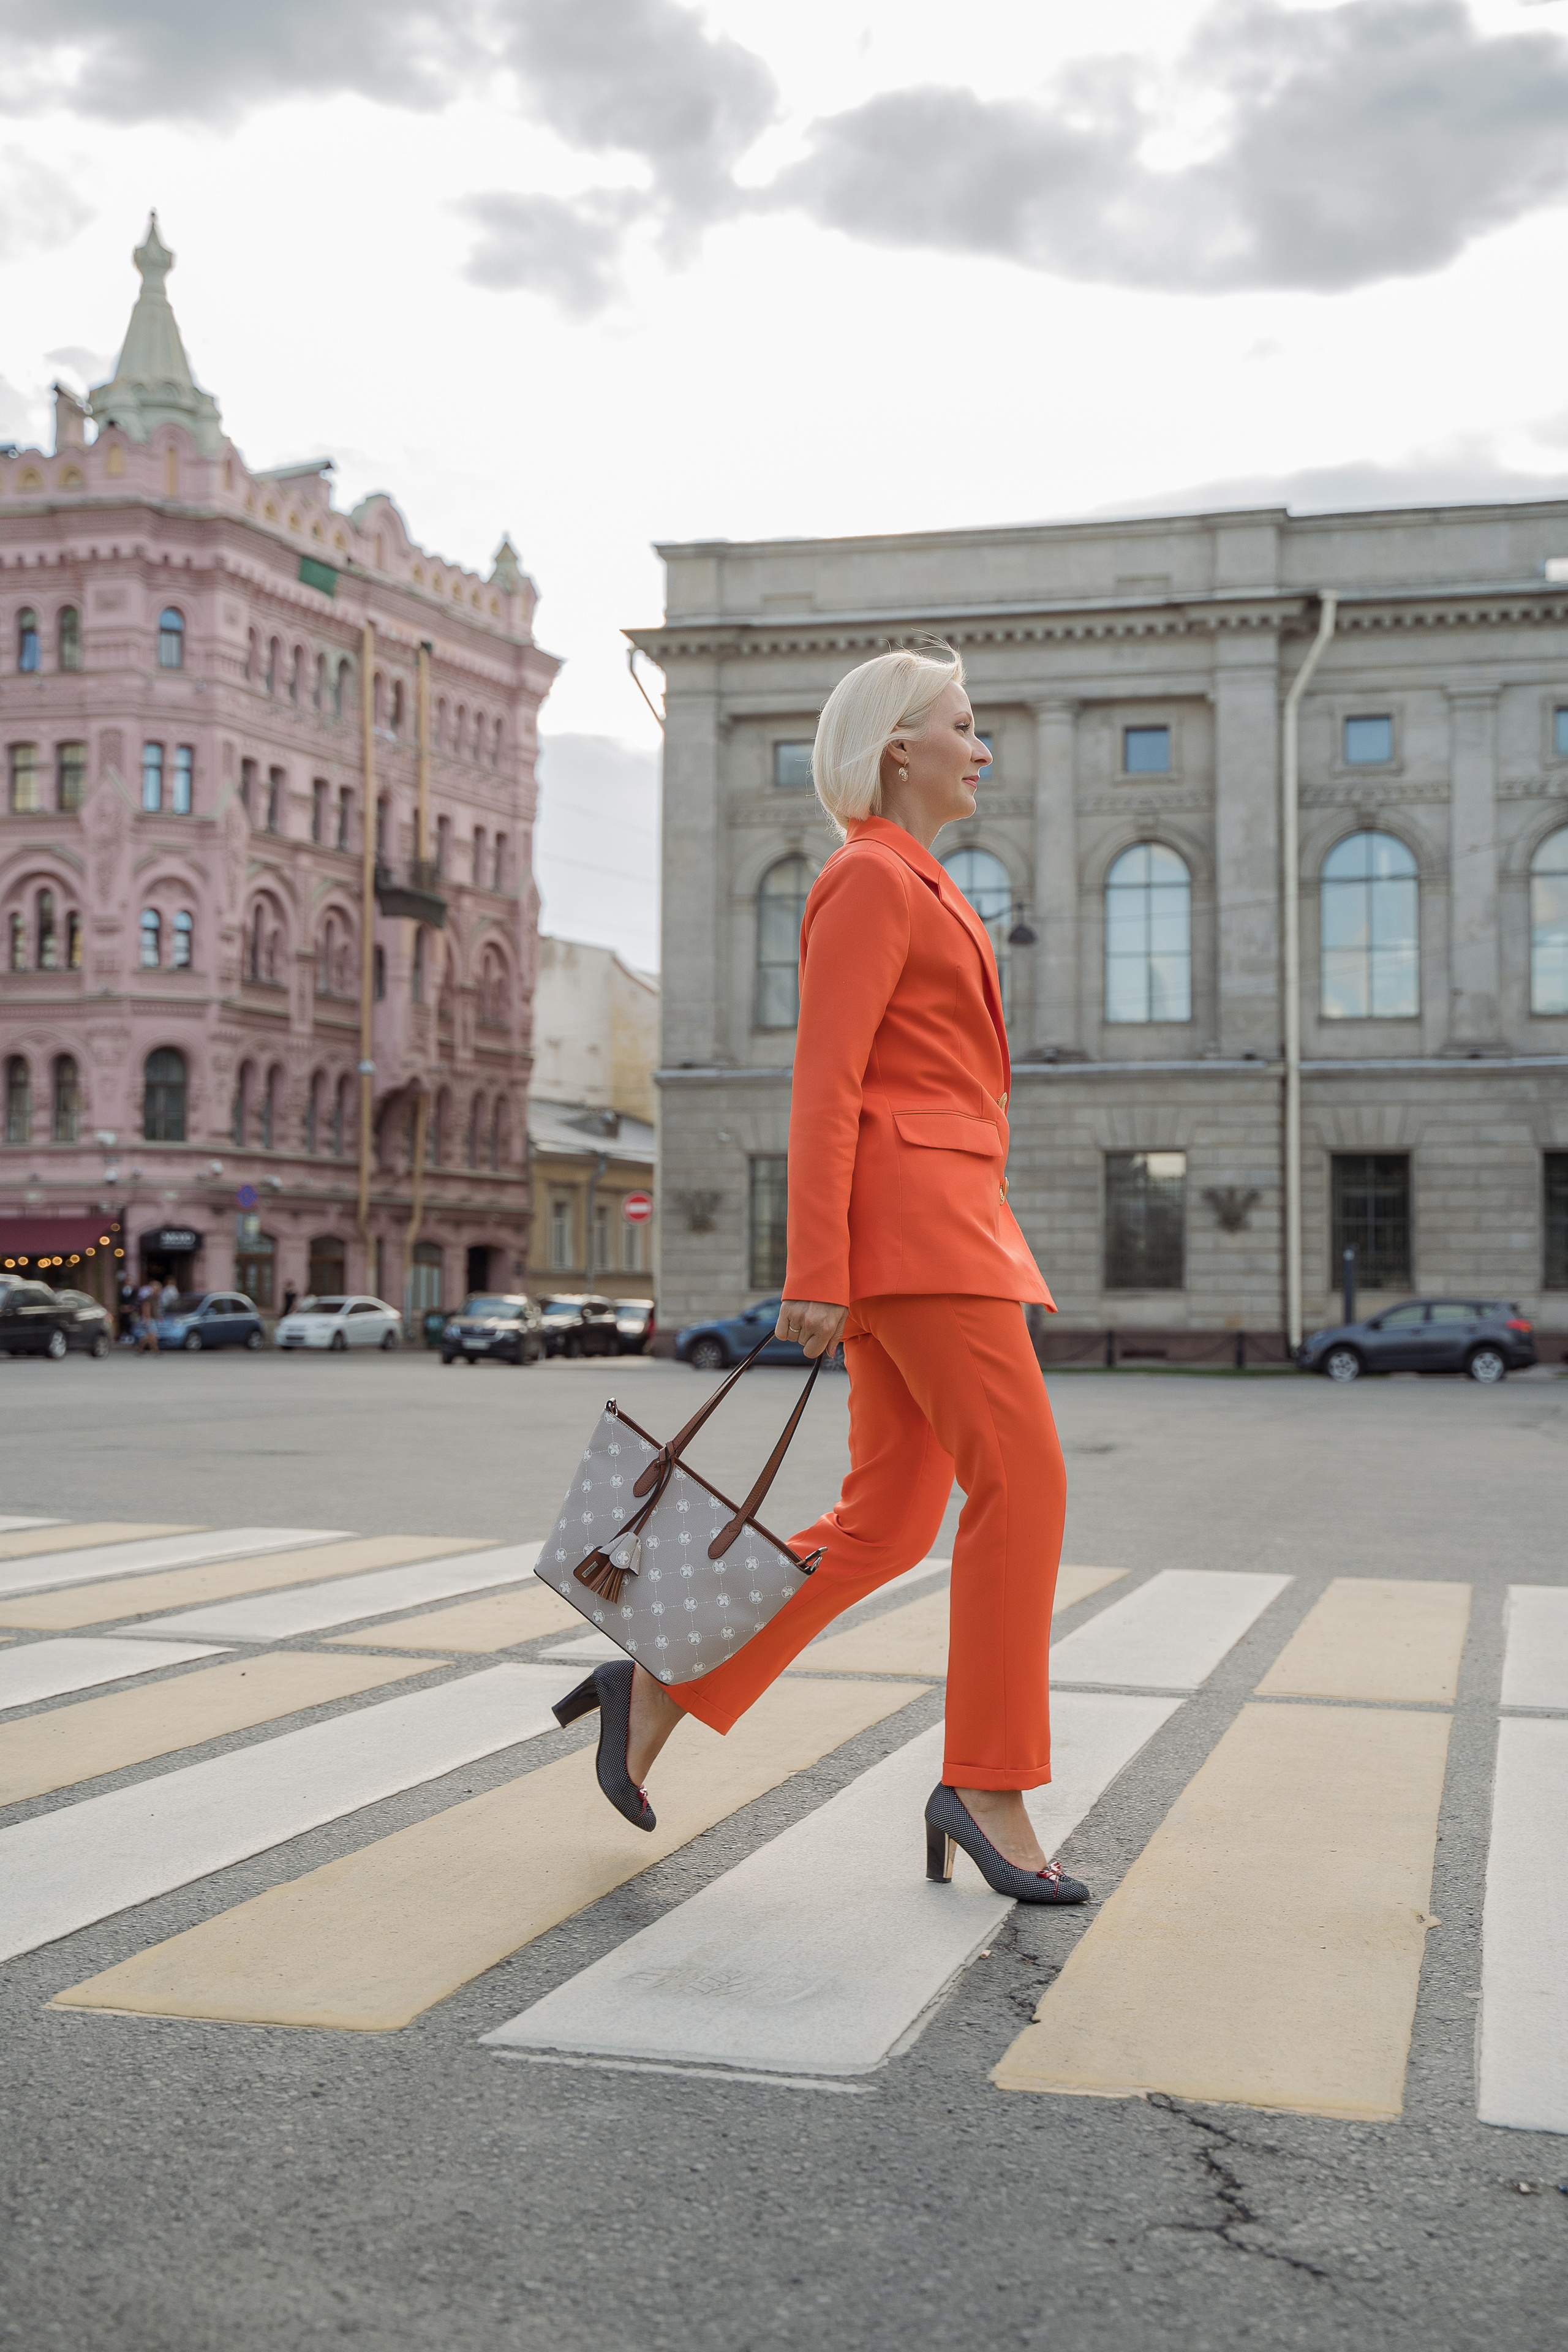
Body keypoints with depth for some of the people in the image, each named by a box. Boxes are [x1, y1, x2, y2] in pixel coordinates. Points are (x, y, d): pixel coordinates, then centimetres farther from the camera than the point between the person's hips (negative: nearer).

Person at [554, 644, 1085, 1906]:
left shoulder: (917, 893, 25)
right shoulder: (870, 880, -6)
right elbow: (824, 1085, -13)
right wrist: (815, 1276, -18)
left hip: (942, 1222, 10)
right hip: (907, 1212, -10)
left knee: (888, 1521, 6)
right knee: (1024, 1481, -12)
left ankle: (661, 1687, 14)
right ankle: (987, 1783, -5)